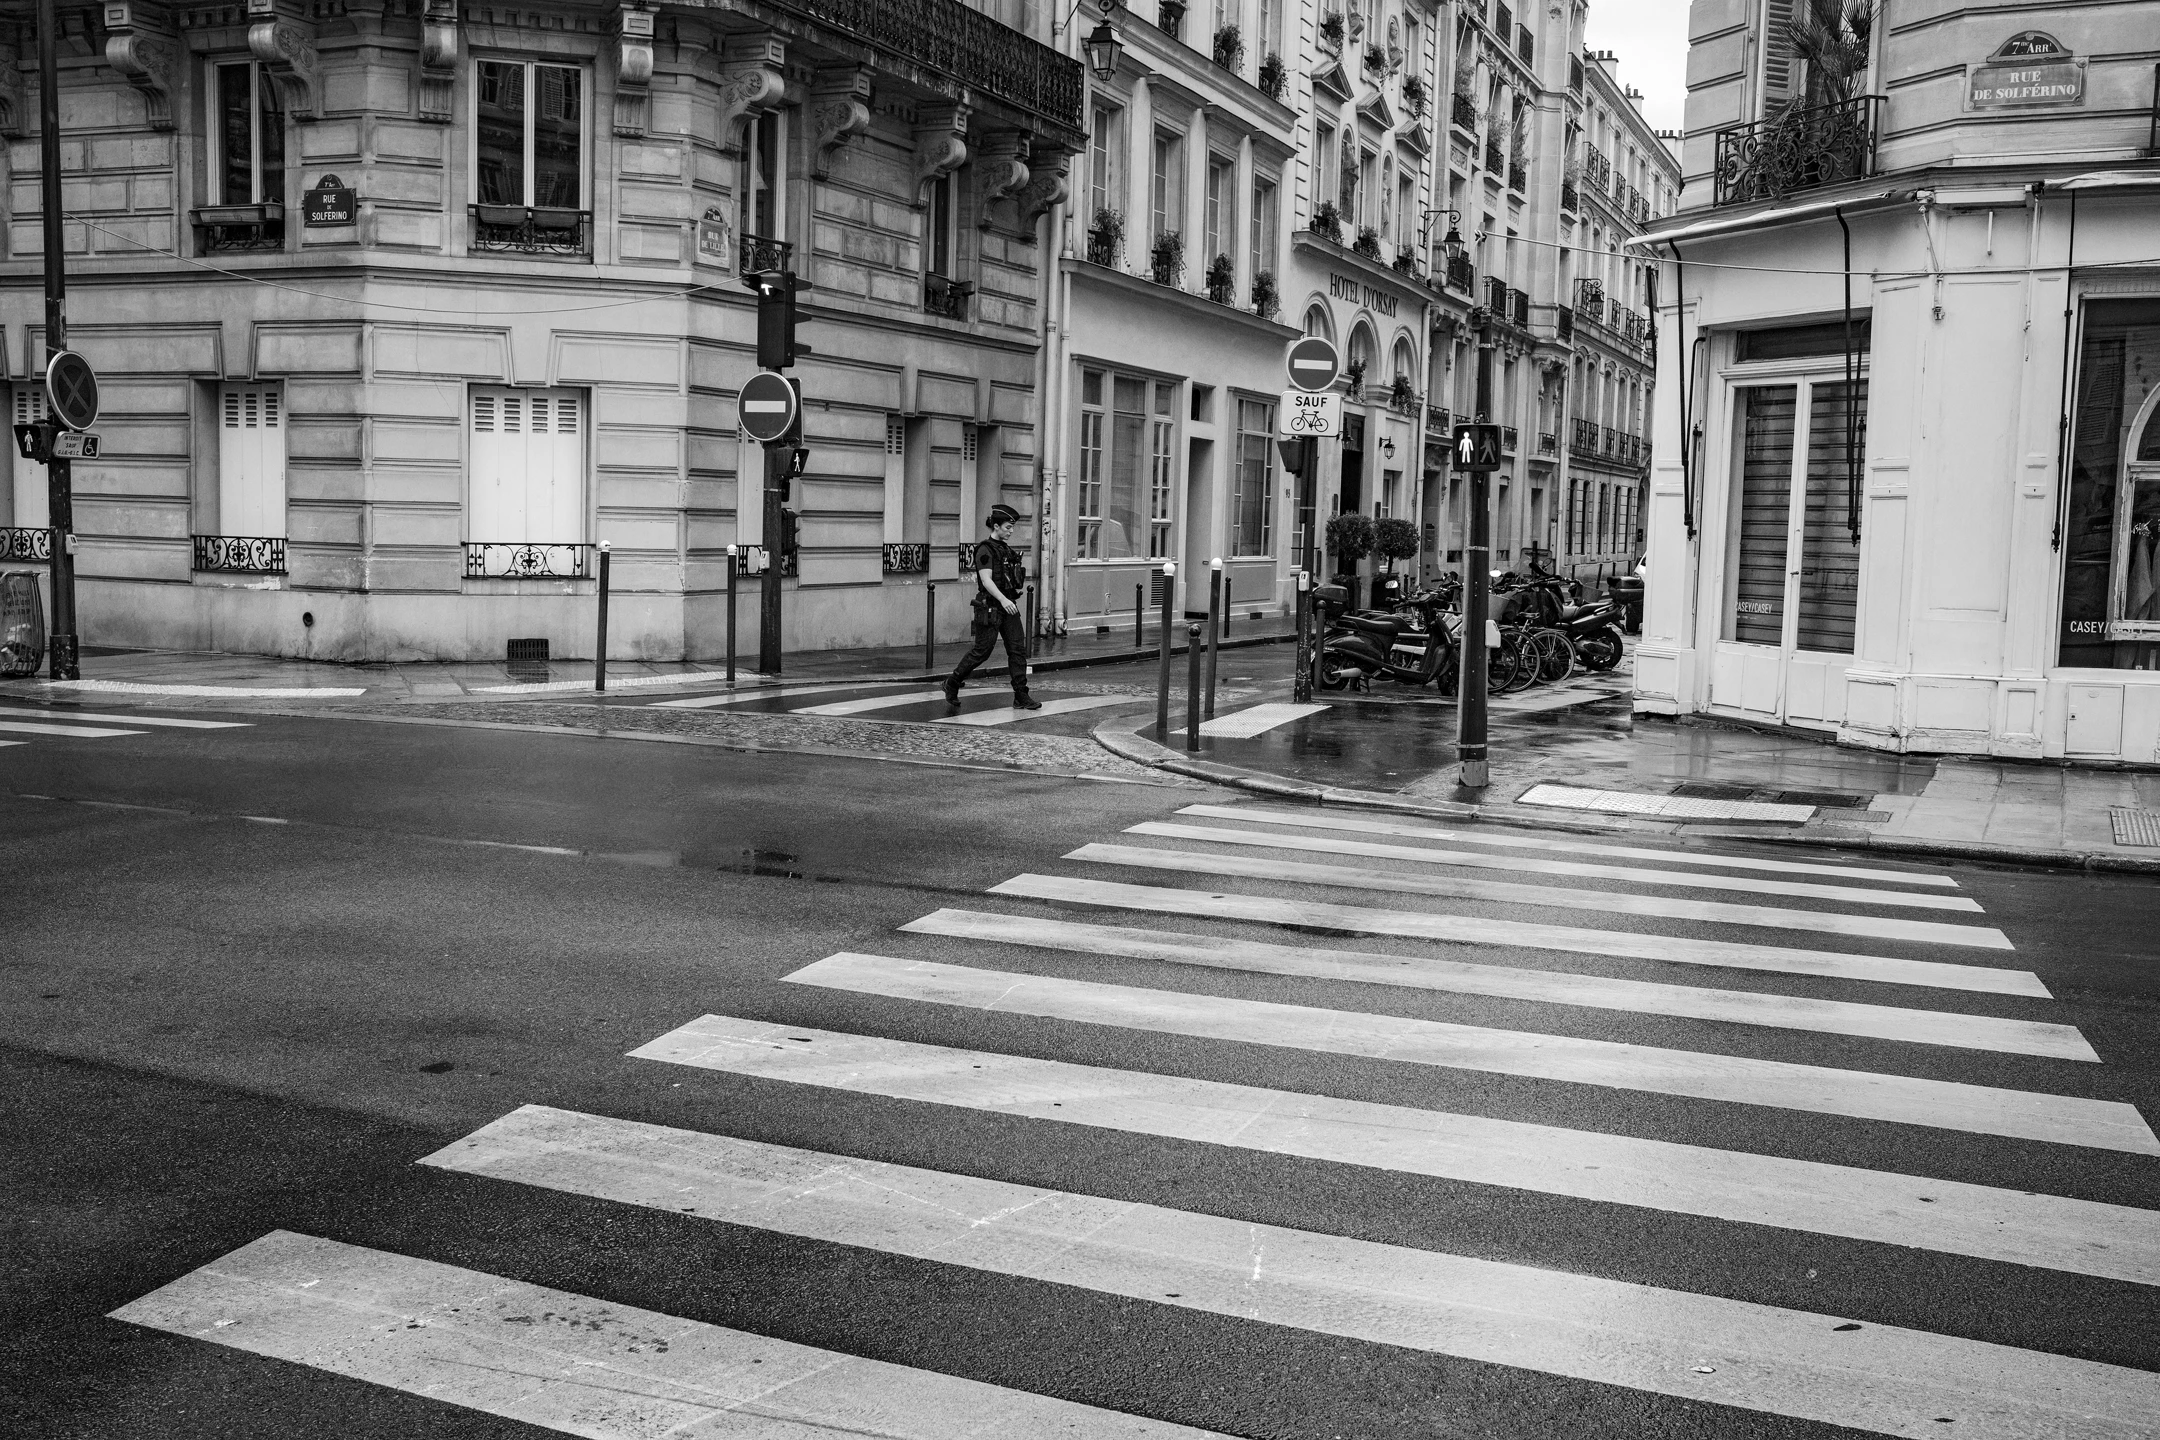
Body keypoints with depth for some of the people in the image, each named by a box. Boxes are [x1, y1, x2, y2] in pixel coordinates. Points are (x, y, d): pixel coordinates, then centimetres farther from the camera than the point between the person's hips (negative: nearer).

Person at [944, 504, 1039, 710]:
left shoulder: (1006, 549, 15)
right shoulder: (985, 550, -11)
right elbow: (986, 579, -22)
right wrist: (1002, 600, -33)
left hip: (1008, 605, 8)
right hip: (990, 607, -8)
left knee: (1018, 649, 0)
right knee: (982, 650, -3)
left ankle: (1021, 697, 0)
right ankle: (952, 683, 16)